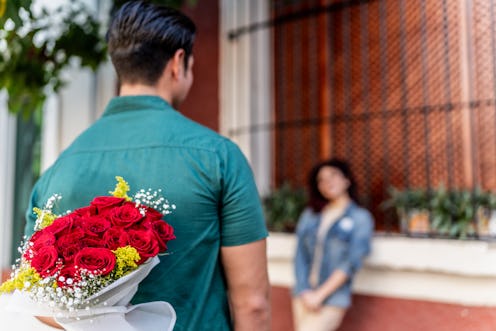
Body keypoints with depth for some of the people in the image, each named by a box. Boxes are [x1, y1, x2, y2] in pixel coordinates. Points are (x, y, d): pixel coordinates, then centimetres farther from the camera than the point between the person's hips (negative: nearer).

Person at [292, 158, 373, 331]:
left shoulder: (360, 217, -2)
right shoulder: (309, 215, 8)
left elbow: (352, 263, -9)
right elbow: (300, 256, 4)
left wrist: (320, 294, -13)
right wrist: (304, 292, -8)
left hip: (332, 298, -4)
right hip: (304, 295, 4)